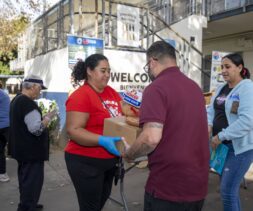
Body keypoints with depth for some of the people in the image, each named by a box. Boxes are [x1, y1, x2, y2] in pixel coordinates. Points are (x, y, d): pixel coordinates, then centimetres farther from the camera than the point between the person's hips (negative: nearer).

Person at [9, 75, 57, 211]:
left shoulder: (17, 100, 10)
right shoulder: (28, 103, -23)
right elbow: (36, 129, -28)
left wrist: (42, 117, 13)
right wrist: (48, 117, -14)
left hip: (22, 149, 11)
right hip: (31, 150, -11)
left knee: (25, 178, 21)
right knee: (32, 180, 0)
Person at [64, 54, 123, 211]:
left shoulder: (112, 92, 4)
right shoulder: (80, 96, -19)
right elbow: (73, 130, -24)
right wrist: (103, 141, -34)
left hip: (109, 160, 8)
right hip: (86, 162, -8)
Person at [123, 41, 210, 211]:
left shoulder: (156, 88, -16)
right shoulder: (195, 86, 9)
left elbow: (151, 138, -26)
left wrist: (129, 154, -8)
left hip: (168, 186, -7)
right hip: (198, 182, 8)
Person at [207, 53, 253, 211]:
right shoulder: (222, 88, 10)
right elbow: (211, 110, 11)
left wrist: (221, 136, -22)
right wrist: (209, 125, -10)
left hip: (240, 146, -7)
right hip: (222, 144, 7)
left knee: (228, 189, -4)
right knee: (228, 185, 18)